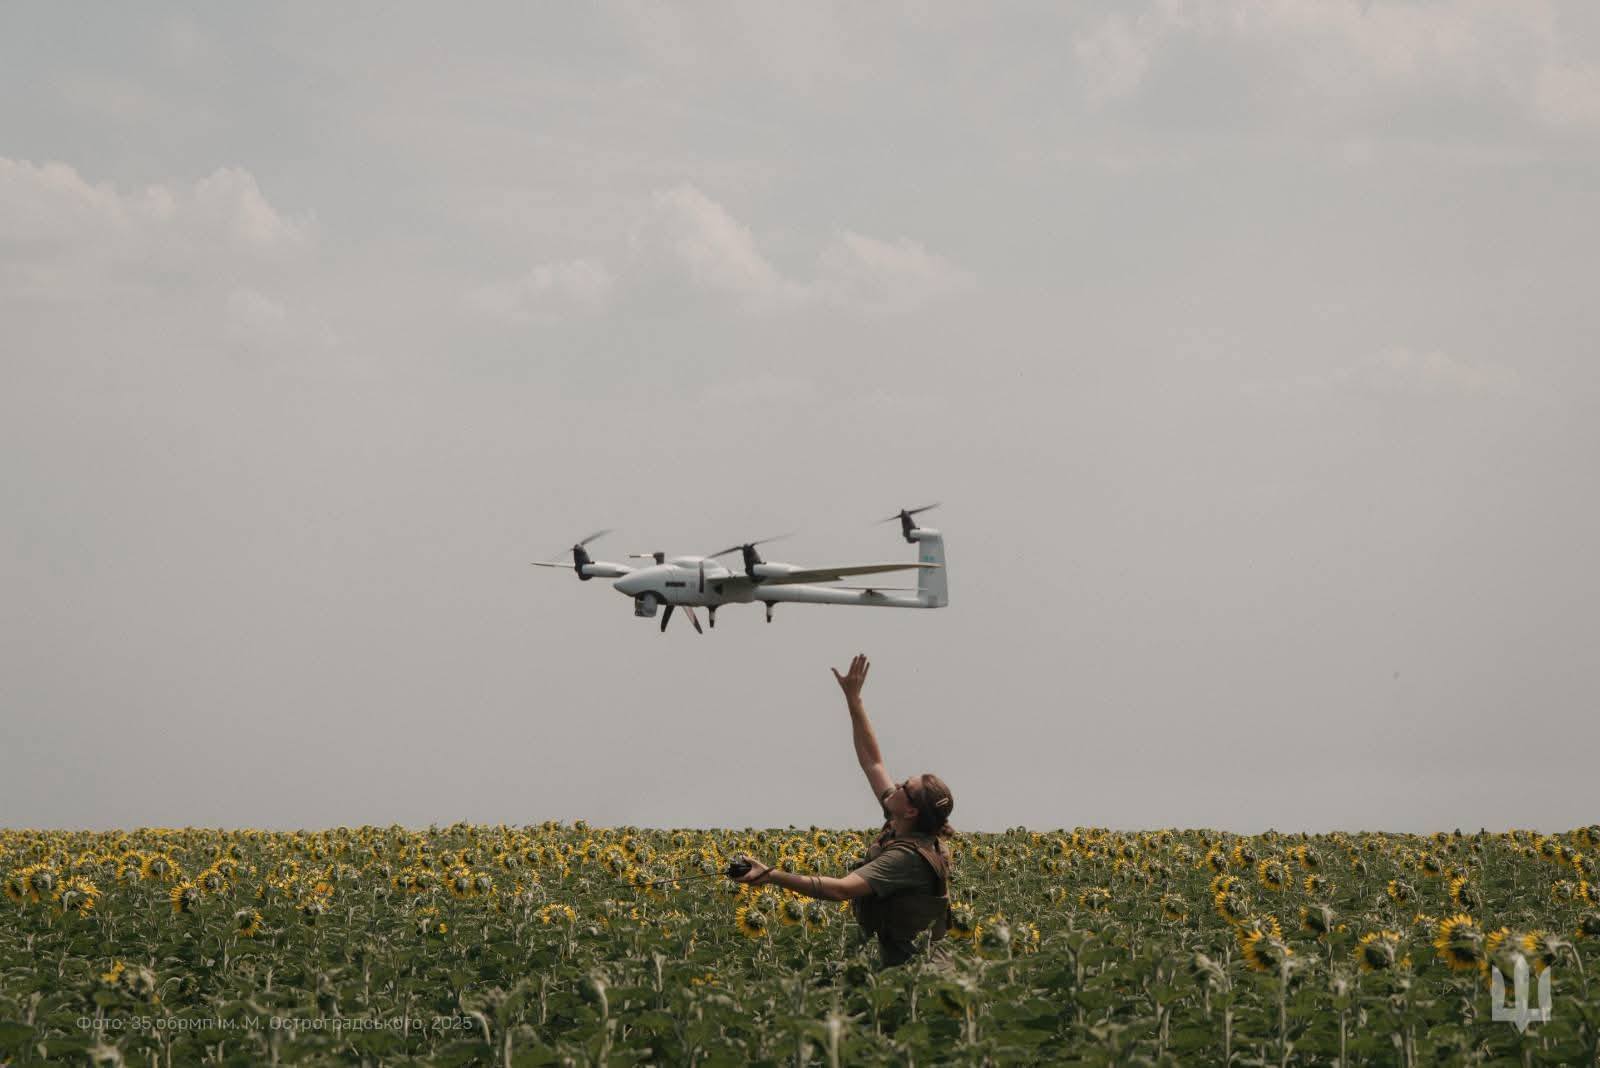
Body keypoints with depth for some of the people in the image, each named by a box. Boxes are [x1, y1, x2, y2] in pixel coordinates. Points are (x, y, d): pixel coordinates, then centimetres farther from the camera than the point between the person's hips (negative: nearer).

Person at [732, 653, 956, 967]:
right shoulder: (899, 830, 6)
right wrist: (854, 700, 17)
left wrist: (772, 876, -32)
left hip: (902, 964, -9)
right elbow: (873, 763, 17)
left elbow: (841, 888, -30)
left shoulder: (908, 857, -20)